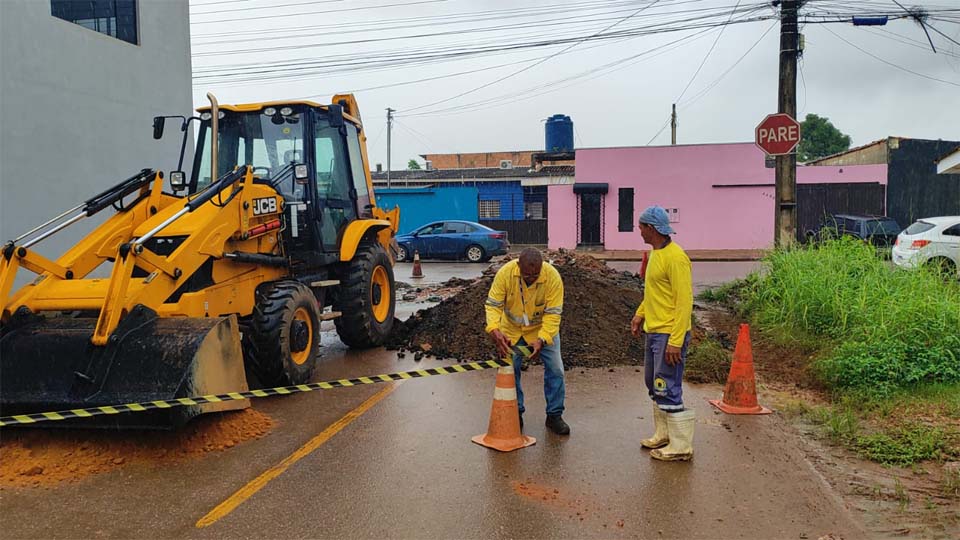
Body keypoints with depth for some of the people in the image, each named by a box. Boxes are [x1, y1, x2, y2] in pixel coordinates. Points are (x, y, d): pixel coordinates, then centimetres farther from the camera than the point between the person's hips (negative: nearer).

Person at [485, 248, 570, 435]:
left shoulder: (553, 277, -31)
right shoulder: (505, 273, -29)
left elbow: (553, 313, -28)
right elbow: (493, 304, -24)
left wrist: (542, 339, -40)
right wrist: (494, 330, -40)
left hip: (544, 329, -1)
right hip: (512, 329, 1)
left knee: (555, 369, -3)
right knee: (510, 370, 4)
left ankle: (554, 415, 13)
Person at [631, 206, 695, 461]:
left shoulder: (675, 258, -19)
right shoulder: (655, 254, 11)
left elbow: (685, 301, -21)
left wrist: (676, 341, -24)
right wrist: (640, 314, 16)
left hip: (669, 335, -10)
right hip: (653, 332, 10)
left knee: (668, 390, -5)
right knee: (654, 385, 17)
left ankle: (680, 447, 6)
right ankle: (663, 435, 30)